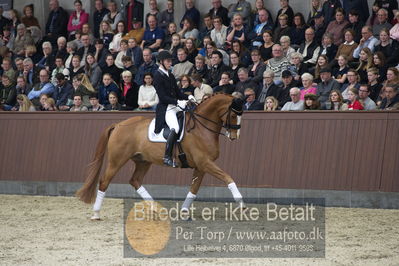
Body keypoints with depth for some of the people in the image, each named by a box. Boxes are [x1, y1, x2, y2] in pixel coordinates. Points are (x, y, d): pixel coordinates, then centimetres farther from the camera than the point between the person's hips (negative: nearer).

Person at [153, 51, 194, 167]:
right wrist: (178, 102, -23)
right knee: (175, 128, -30)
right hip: (165, 108, -9)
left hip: (175, 106, 9)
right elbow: (162, 96, -14)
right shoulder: (158, 76, -7)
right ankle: (167, 157, -26)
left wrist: (188, 97, 1)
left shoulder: (170, 75, 17)